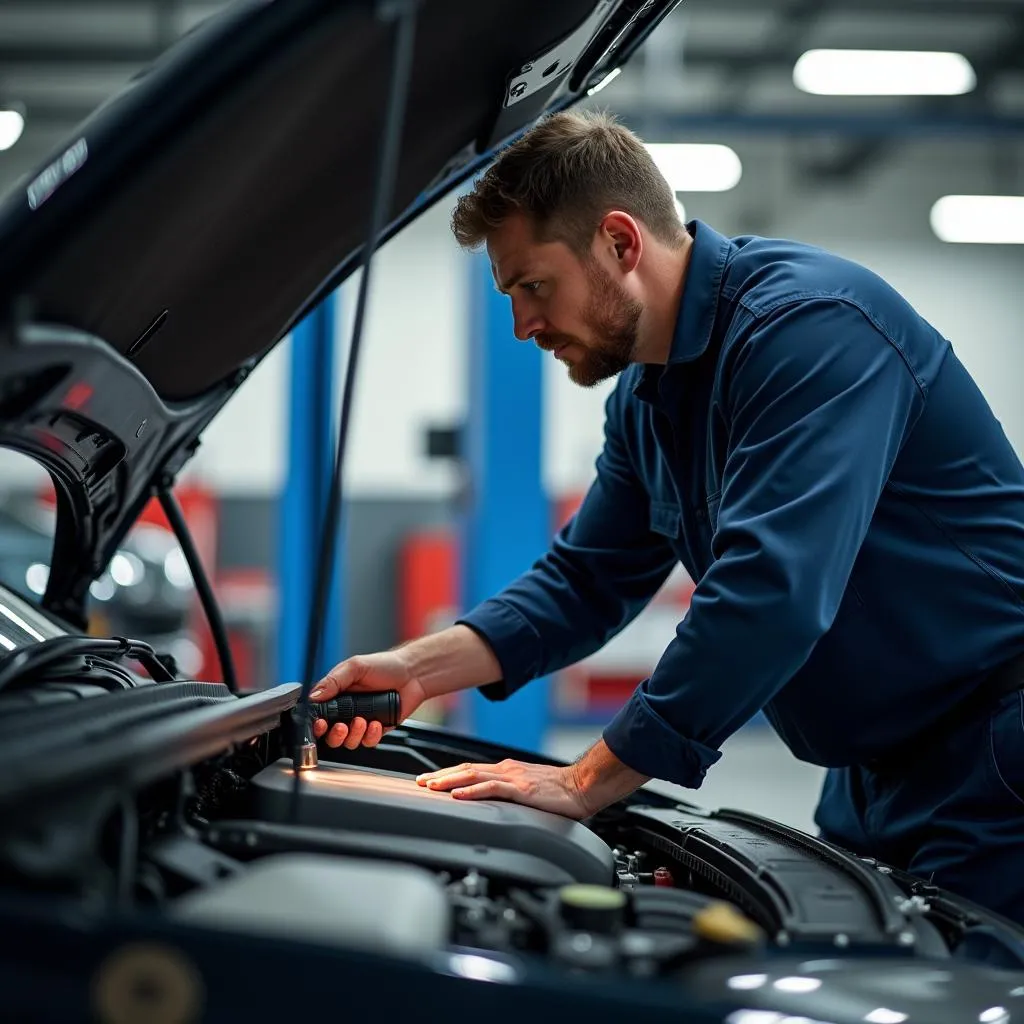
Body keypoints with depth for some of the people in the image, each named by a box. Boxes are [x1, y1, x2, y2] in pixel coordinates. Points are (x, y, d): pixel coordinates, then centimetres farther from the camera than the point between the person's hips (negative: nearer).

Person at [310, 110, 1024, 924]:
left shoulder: (808, 323, -24)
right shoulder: (647, 396, 8)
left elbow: (768, 593, -32)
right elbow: (587, 582, 16)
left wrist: (587, 783, -27)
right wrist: (417, 669, 0)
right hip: (873, 775, 9)